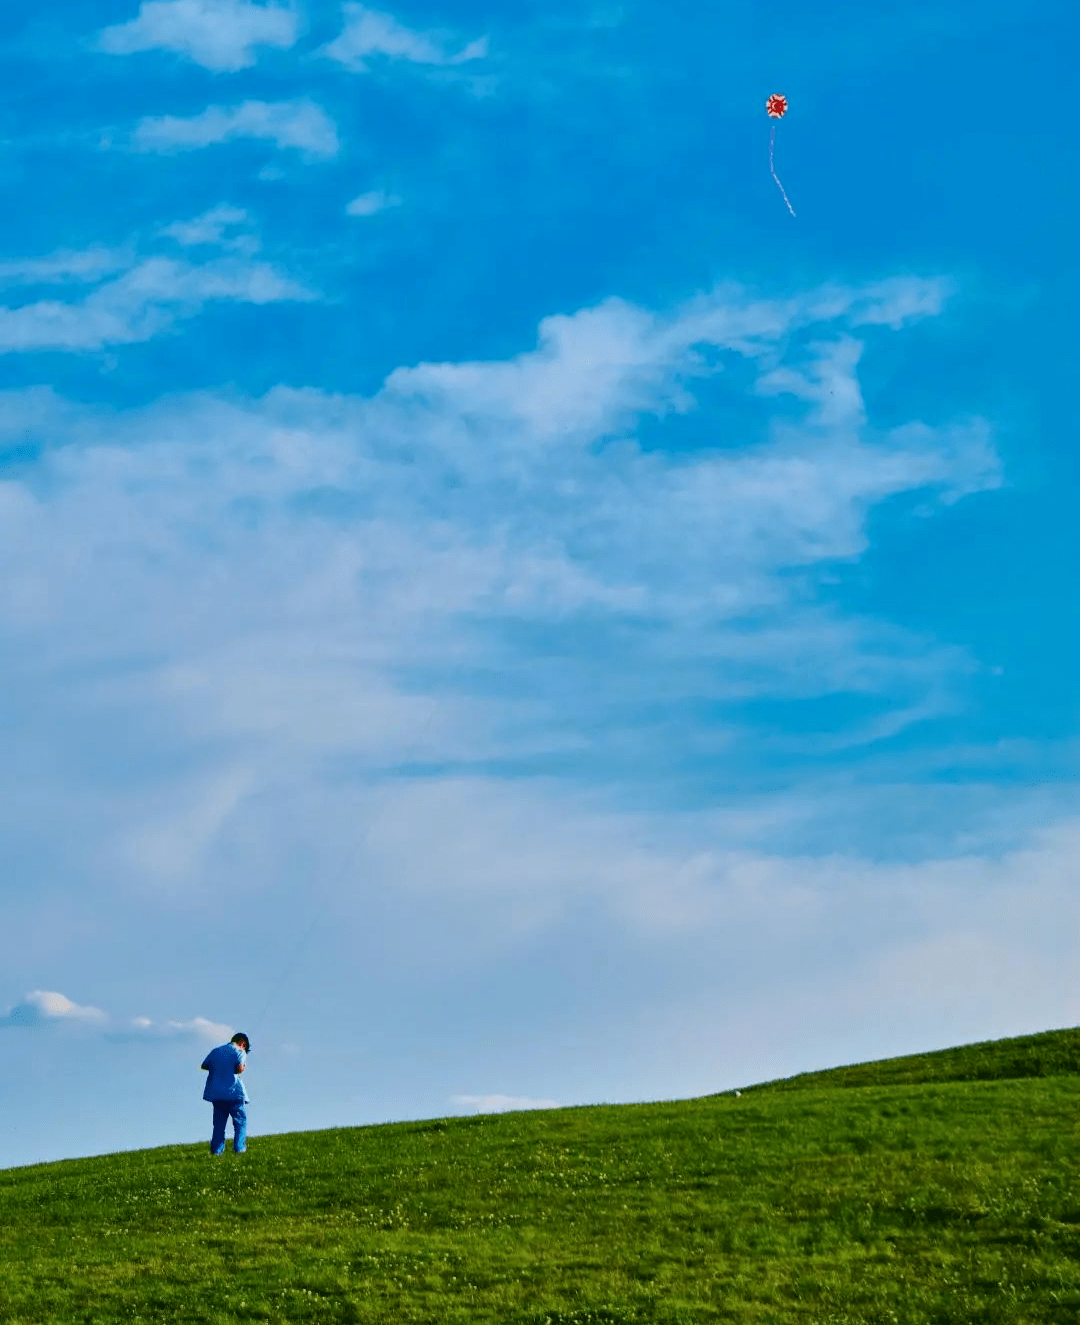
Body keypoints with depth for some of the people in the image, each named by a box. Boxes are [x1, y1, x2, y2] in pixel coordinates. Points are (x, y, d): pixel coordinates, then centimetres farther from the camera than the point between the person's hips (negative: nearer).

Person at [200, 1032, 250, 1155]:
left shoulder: (216, 1051, 16)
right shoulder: (239, 1052, -2)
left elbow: (204, 1065, 18)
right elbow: (240, 1068, -17)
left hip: (216, 1093, 5)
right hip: (233, 1092, -5)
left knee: (219, 1123, 11)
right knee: (240, 1121, 5)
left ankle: (216, 1150, 5)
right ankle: (239, 1148, -4)